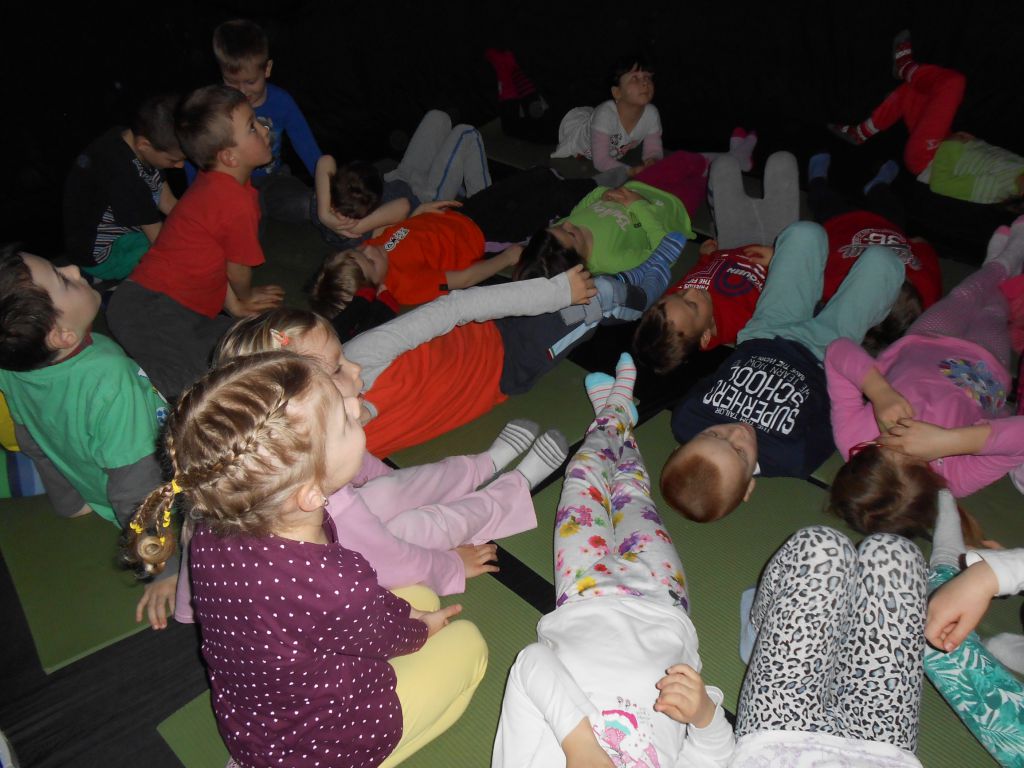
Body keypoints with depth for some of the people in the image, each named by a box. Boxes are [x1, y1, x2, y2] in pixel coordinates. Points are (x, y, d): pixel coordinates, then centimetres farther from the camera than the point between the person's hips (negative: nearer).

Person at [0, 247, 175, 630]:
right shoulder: (107, 379, -40)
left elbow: (32, 442, 2)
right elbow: (137, 492, -32)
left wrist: (70, 502, 20)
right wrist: (165, 571, -18)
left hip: (101, 499, 8)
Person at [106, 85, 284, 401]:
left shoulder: (212, 184, 12)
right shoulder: (237, 204, -19)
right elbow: (238, 270, -5)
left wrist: (235, 305, 21)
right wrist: (246, 297, 17)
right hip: (154, 313, -11)